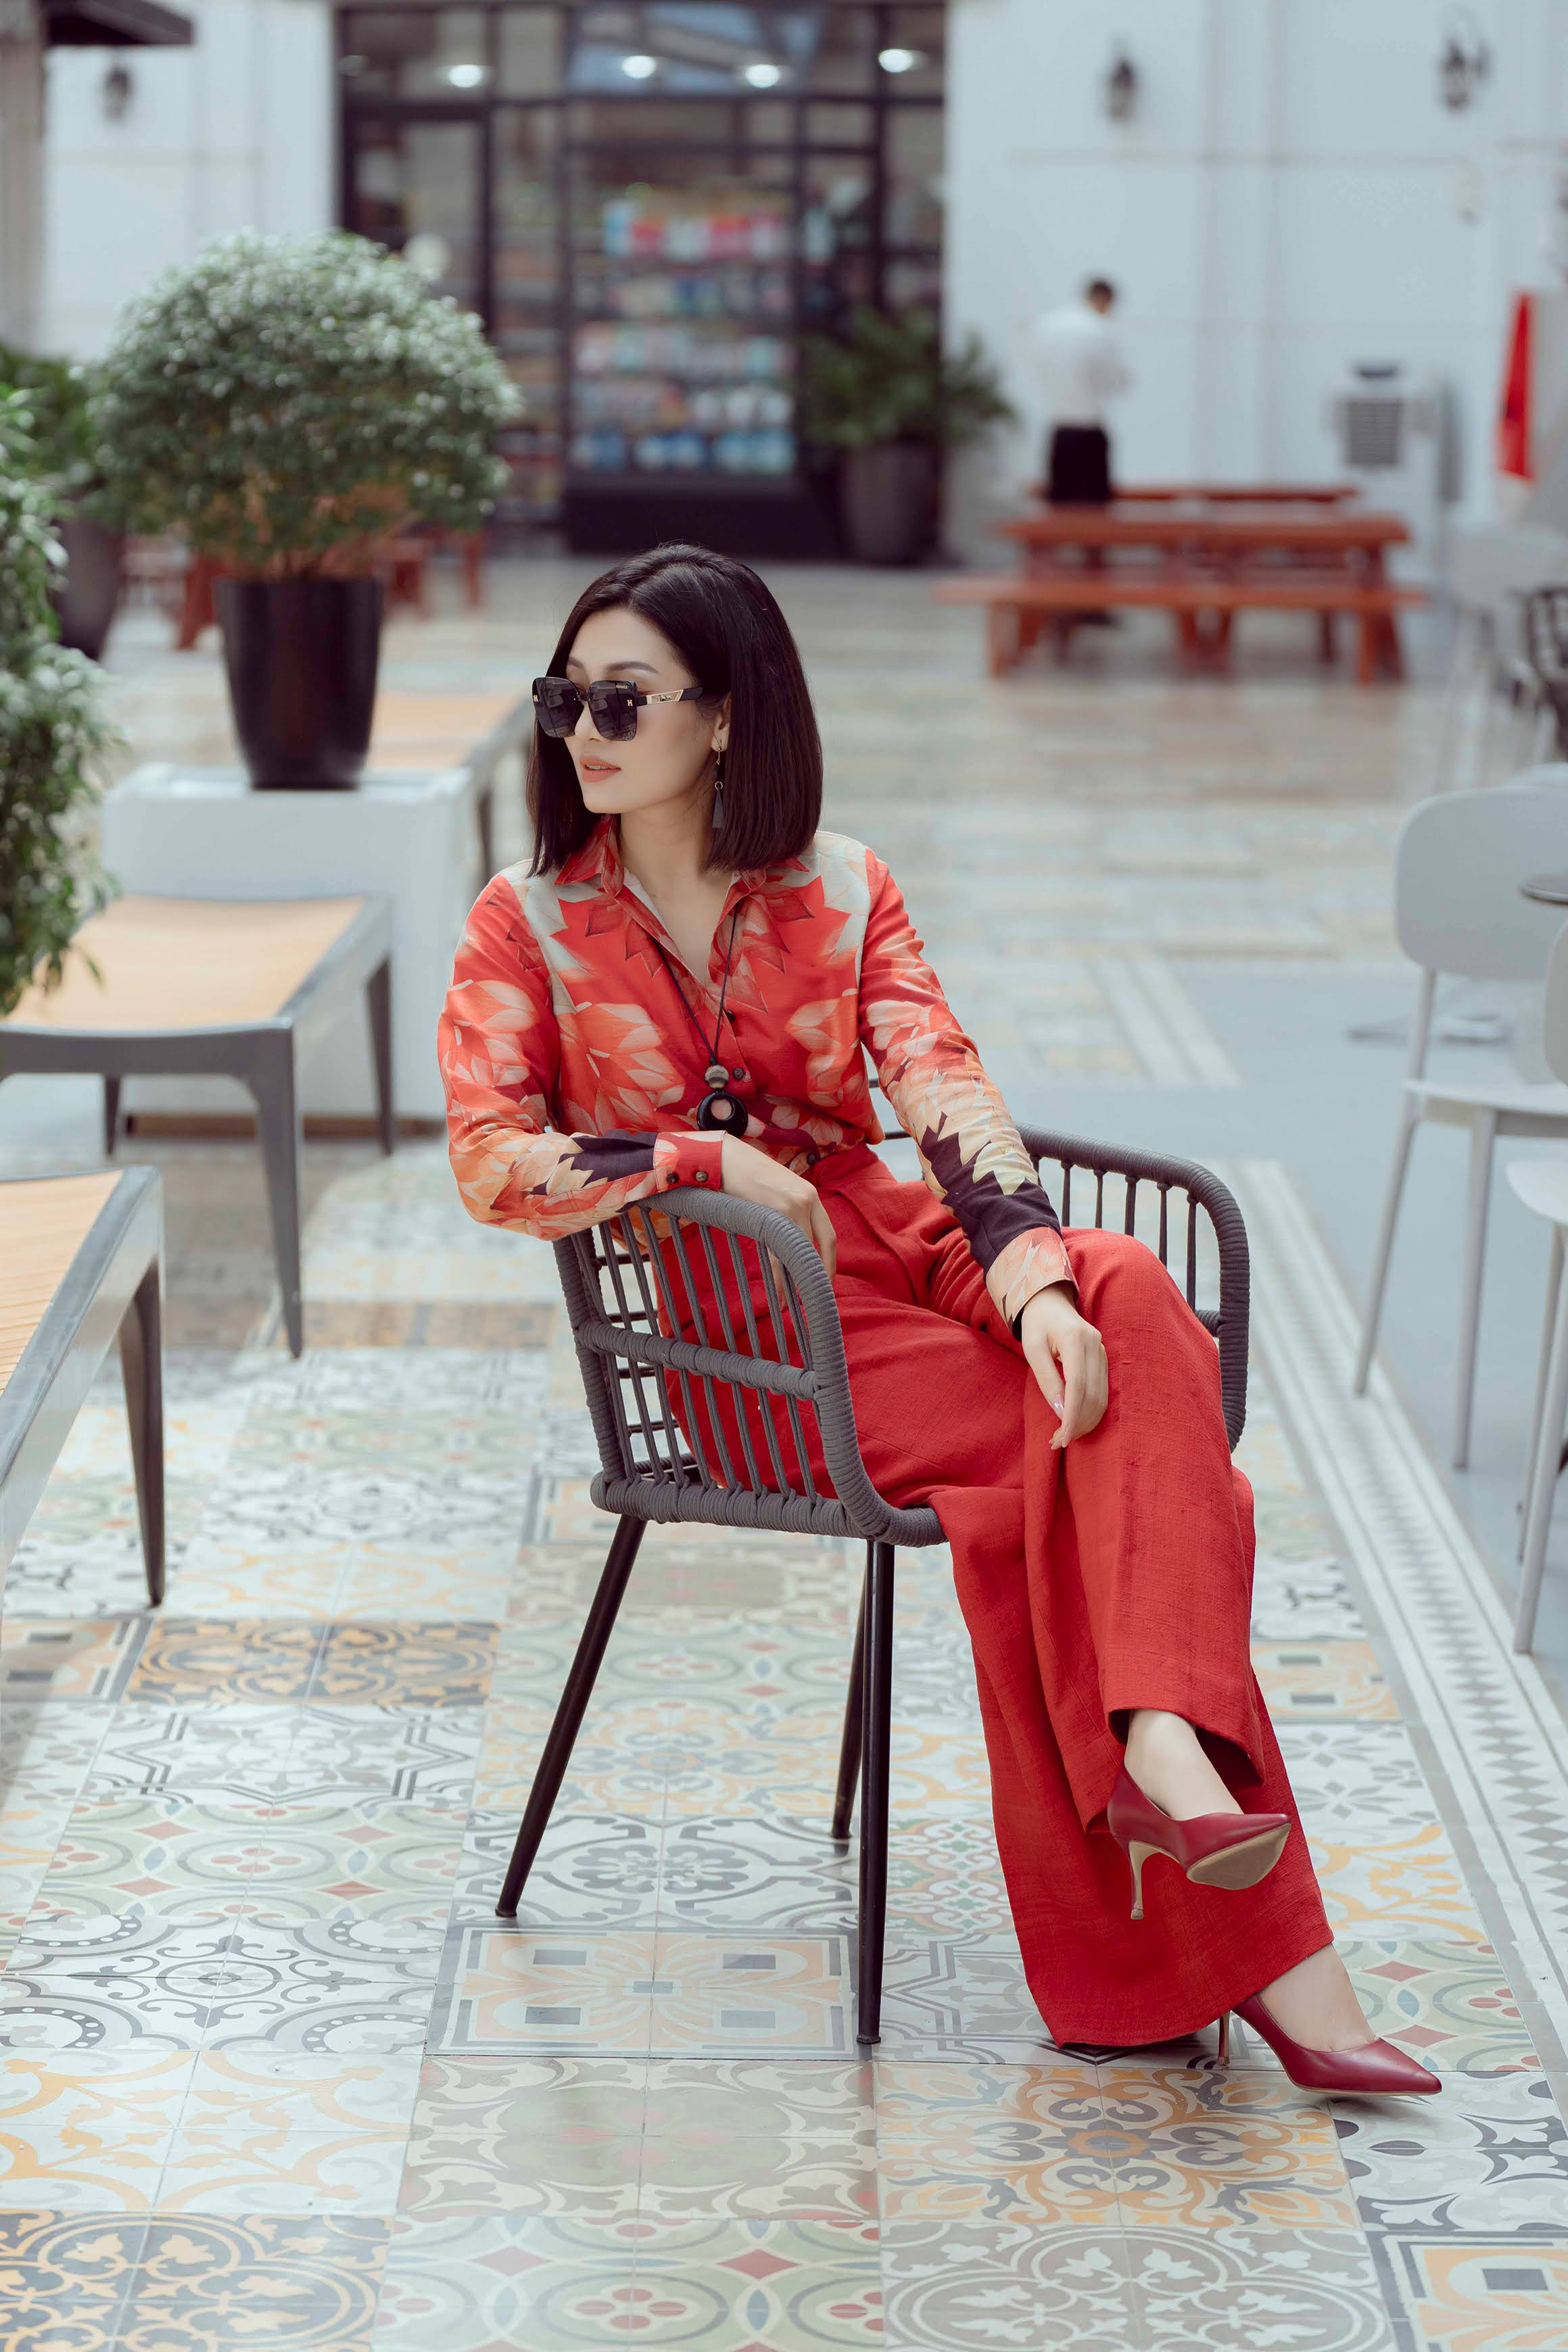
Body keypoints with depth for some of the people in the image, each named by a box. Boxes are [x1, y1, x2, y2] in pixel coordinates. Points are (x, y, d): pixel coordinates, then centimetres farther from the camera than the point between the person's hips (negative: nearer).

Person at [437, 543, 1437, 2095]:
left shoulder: (840, 892, 13)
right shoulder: (528, 930, 7)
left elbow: (946, 1094, -3)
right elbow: (489, 1163, -8)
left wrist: (1032, 1273, -21)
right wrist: (715, 1163, -17)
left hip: (896, 1252, 3)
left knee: (1132, 1305, -31)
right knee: (1062, 1438, -27)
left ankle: (1155, 1742, -48)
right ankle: (1264, 1955, -31)